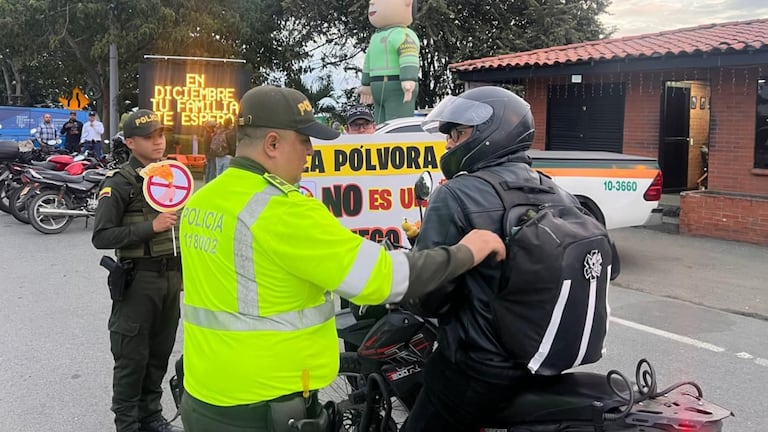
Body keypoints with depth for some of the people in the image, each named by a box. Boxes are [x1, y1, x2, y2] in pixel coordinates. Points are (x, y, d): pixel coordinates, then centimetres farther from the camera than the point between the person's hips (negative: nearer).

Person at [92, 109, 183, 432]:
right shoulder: (120, 183, -10)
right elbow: (101, 237, -17)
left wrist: (185, 270, 19)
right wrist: (150, 227, -23)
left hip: (171, 275, 6)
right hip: (139, 278, -6)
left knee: (160, 352, 15)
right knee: (132, 357, 2)